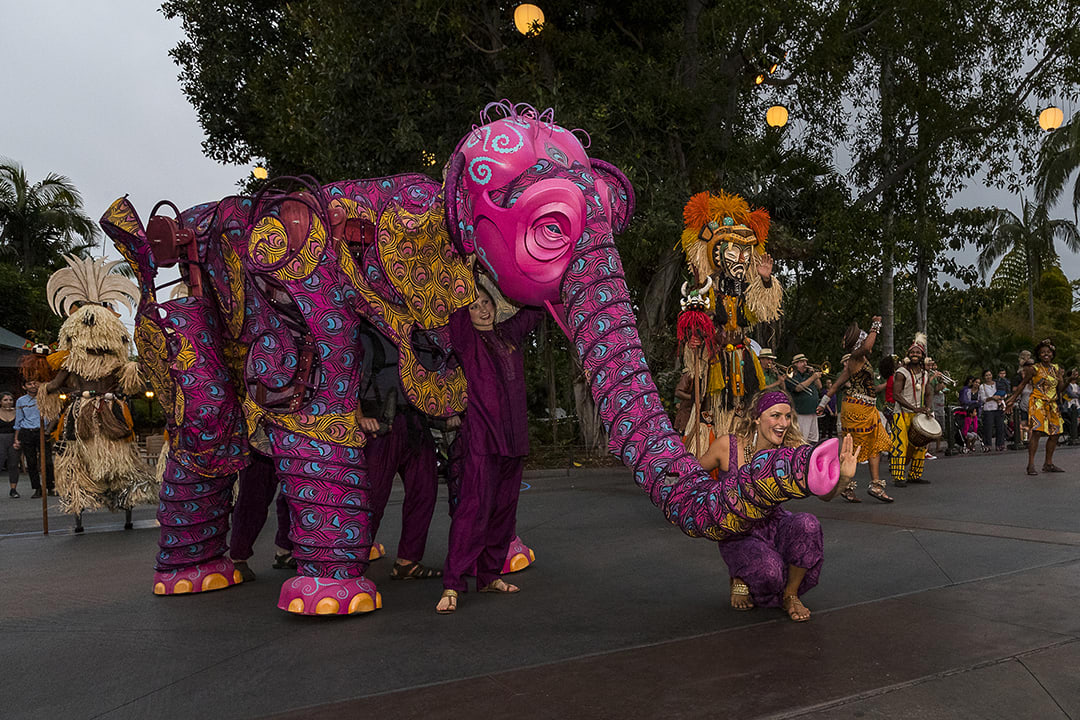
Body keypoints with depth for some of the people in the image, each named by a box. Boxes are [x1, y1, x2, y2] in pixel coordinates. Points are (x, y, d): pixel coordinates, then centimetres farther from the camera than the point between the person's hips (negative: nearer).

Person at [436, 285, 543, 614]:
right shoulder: (464, 338, 0)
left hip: (513, 436, 6)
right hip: (480, 436, -6)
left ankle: (489, 576, 21)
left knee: (504, 508, 10)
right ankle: (451, 585, -7)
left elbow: (537, 308, 26)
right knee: (474, 507, -12)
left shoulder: (509, 333, 15)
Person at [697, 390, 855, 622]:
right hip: (737, 534, -3)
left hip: (774, 525, 3)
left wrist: (842, 476, -39)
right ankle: (741, 578, 6)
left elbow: (824, 494, -18)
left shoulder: (792, 449, -11)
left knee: (807, 524, -31)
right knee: (769, 572, -33)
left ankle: (791, 594, -6)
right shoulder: (727, 446, -17)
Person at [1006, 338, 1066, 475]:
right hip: (1037, 403, -6)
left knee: (1054, 434, 6)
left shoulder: (1056, 369, 12)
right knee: (1037, 432, -16)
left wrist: (1066, 380, -7)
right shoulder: (1034, 369, -3)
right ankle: (1031, 465, -16)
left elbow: (1060, 389, 11)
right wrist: (1012, 399, 1)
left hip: (1052, 405, 6)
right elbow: (1022, 385, 3)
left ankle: (1048, 464, 18)